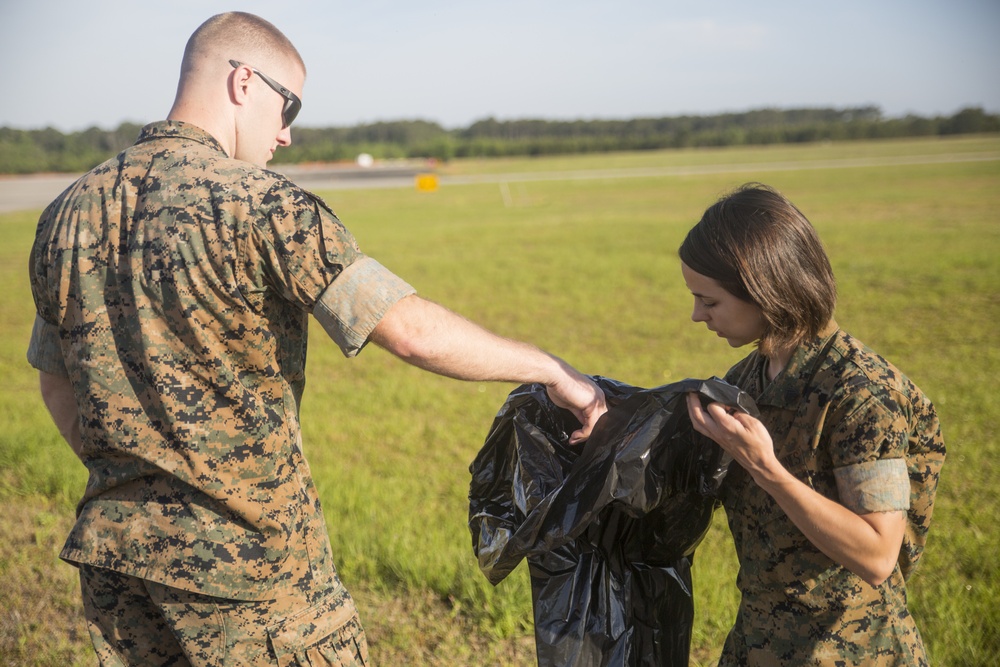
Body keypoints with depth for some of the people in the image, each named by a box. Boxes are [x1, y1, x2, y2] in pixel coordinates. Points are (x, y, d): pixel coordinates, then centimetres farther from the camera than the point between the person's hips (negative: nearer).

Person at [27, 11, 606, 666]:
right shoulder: (257, 204, -16)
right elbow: (411, 330, -21)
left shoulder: (69, 213, 5)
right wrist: (552, 369, -9)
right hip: (244, 553, -6)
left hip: (113, 546, 7)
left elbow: (57, 386, 14)